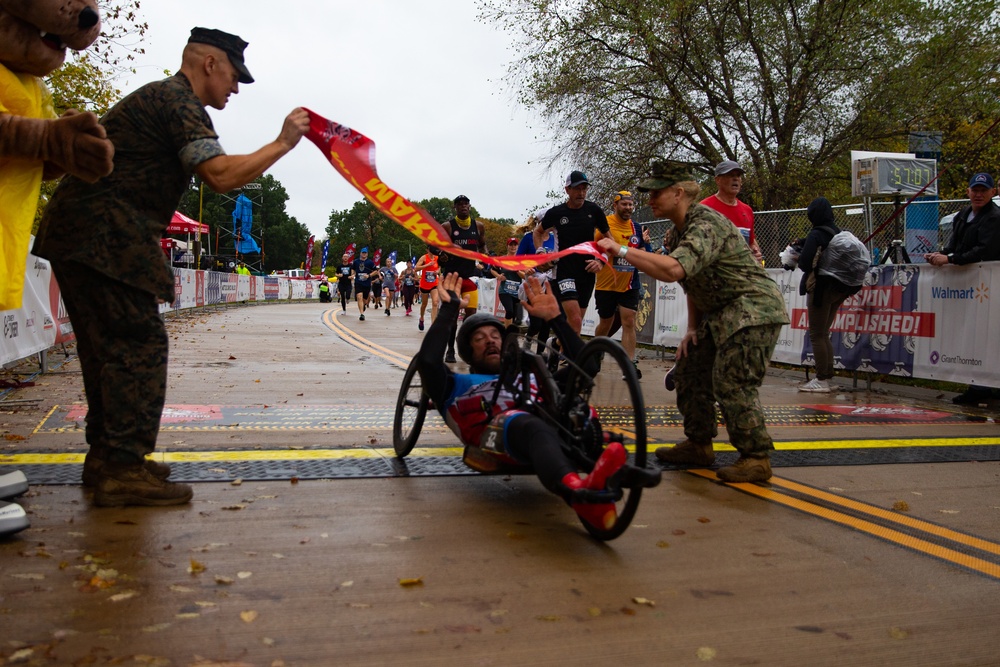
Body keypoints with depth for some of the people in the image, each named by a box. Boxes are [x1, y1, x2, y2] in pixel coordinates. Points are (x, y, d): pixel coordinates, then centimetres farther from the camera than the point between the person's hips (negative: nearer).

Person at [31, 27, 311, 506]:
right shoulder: (180, 102, -9)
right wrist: (283, 143, -12)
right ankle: (123, 470, -12)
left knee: (107, 346, 13)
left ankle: (105, 457, 21)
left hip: (77, 232, 11)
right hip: (102, 235, -11)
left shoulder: (158, 98, 24)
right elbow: (221, 175, -21)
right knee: (139, 344, -12)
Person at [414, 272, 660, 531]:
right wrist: (449, 309, 16)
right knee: (536, 429, -41)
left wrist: (555, 317, 32)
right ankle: (578, 493, -71)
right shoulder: (458, 384, 34)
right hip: (496, 430, -4)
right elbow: (427, 361, 12)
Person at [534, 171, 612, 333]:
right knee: (575, 321, -19)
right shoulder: (556, 213, -2)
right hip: (565, 271, -3)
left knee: (577, 320, 11)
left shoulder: (593, 210, 1)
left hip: (587, 272, 3)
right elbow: (538, 231, 17)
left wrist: (601, 261, -3)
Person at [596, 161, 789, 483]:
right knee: (690, 372, 9)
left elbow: (673, 270, -39)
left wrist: (622, 250, -33)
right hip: (721, 314, 11)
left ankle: (756, 459, -4)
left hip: (753, 309, -10)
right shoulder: (682, 229, 12)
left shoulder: (706, 224, -22)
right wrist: (693, 329, 12)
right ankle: (699, 446, 20)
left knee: (732, 384, -16)